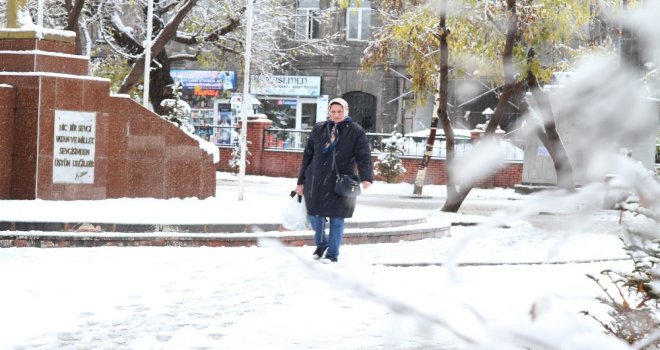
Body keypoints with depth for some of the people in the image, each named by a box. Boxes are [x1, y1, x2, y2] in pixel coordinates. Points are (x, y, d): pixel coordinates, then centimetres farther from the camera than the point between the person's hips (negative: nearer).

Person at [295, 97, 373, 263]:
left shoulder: (355, 132, -1)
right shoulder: (319, 129, 7)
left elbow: (364, 156, -11)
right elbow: (307, 156, 10)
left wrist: (366, 178, -28)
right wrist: (301, 181, 9)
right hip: (316, 182, 3)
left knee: (336, 219, 2)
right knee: (315, 215, 9)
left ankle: (332, 253, 14)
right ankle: (321, 244, 34)